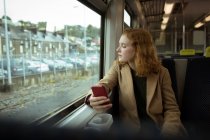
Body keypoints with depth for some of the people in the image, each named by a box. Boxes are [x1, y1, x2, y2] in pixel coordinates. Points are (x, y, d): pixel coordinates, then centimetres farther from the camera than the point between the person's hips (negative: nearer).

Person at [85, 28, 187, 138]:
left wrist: (169, 130, -19)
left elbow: (171, 108, 1)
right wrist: (93, 98, -33)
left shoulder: (161, 72, -2)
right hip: (129, 127, 1)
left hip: (157, 126, 0)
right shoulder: (118, 66, 3)